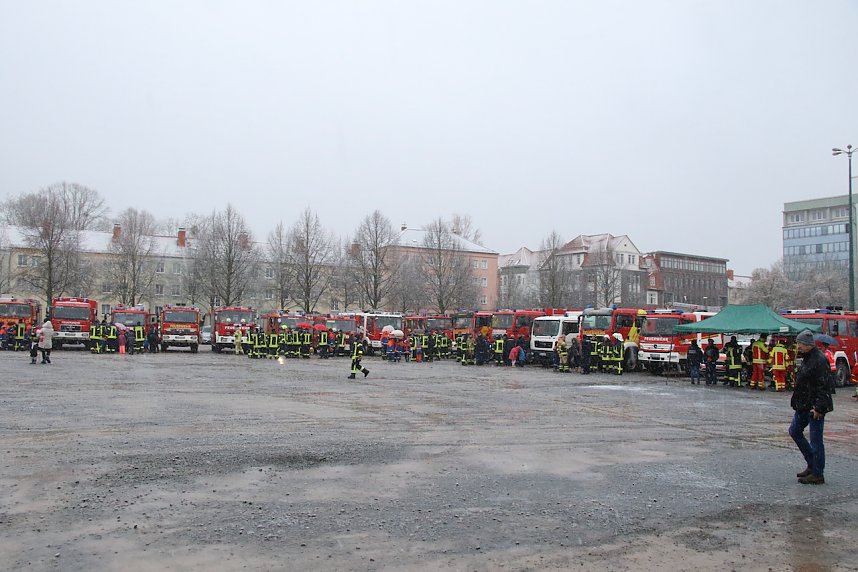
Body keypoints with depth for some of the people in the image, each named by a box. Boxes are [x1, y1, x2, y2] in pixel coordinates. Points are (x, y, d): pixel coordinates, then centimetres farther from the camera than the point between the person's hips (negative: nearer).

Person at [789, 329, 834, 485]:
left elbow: (824, 386, -23)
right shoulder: (806, 358, 13)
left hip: (815, 407, -11)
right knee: (794, 431, 16)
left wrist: (819, 407, -25)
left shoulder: (819, 360, -19)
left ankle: (818, 474, 7)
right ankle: (812, 465, 25)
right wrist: (797, 402, 20)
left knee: (816, 440, -2)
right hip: (803, 406, 11)